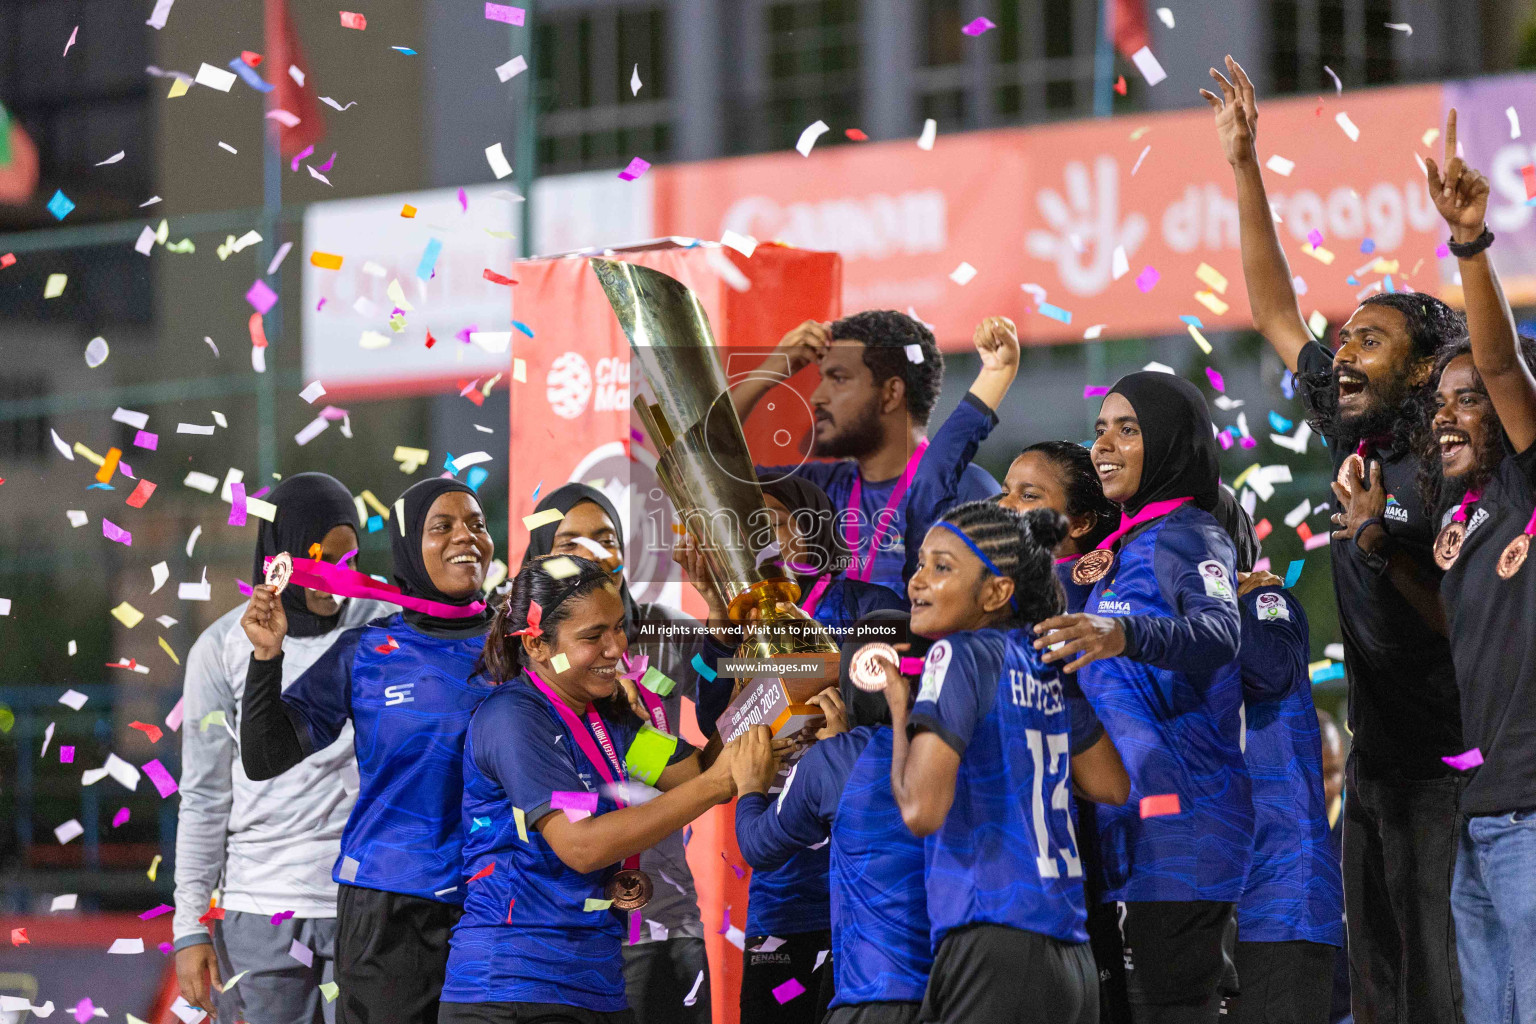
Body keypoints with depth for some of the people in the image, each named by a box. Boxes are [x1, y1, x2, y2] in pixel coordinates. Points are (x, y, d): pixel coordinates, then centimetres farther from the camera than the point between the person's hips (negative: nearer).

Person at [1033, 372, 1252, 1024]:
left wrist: (1125, 635, -47)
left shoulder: (1188, 538, -9)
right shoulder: (1129, 546, 21)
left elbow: (1218, 632, -30)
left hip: (1182, 825, -10)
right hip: (1136, 823, 10)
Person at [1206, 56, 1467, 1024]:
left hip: (1445, 765, -7)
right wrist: (1243, 164, 10)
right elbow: (1275, 310, 12)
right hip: (1376, 754, 7)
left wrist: (1383, 546, -30)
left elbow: (1461, 627, -16)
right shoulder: (1358, 439, 6)